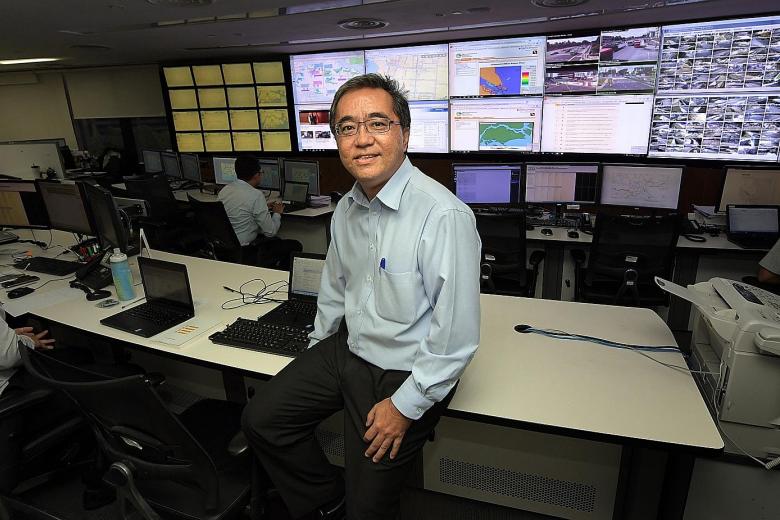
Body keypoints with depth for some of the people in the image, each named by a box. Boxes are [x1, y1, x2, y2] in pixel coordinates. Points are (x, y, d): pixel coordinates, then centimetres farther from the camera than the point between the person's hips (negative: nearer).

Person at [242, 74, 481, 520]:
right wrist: (318, 349, 19)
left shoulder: (443, 216, -26)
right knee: (262, 419, 10)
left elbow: (457, 337, -24)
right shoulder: (347, 209, 0)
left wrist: (406, 406, -17)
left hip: (406, 374, -7)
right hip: (345, 349, 7)